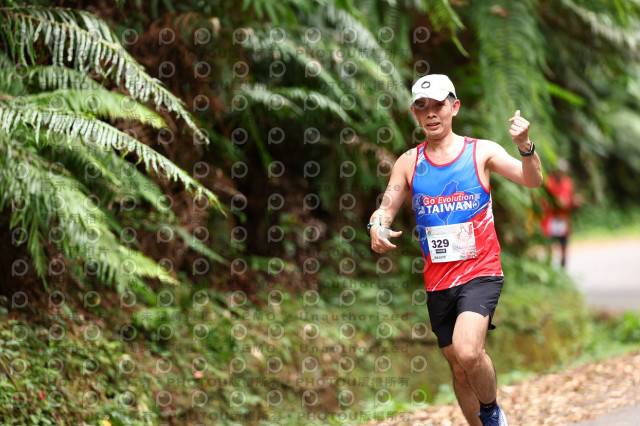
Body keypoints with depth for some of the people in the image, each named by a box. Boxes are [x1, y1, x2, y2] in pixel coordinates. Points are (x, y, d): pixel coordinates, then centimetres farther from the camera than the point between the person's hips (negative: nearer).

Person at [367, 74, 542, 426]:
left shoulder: (482, 151, -1)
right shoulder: (409, 162, 7)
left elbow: (532, 181, -9)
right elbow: (386, 208, 7)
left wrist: (525, 146, -30)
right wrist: (377, 226, -17)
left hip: (480, 273, -4)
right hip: (438, 281, 4)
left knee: (467, 351, -26)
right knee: (460, 369, 12)